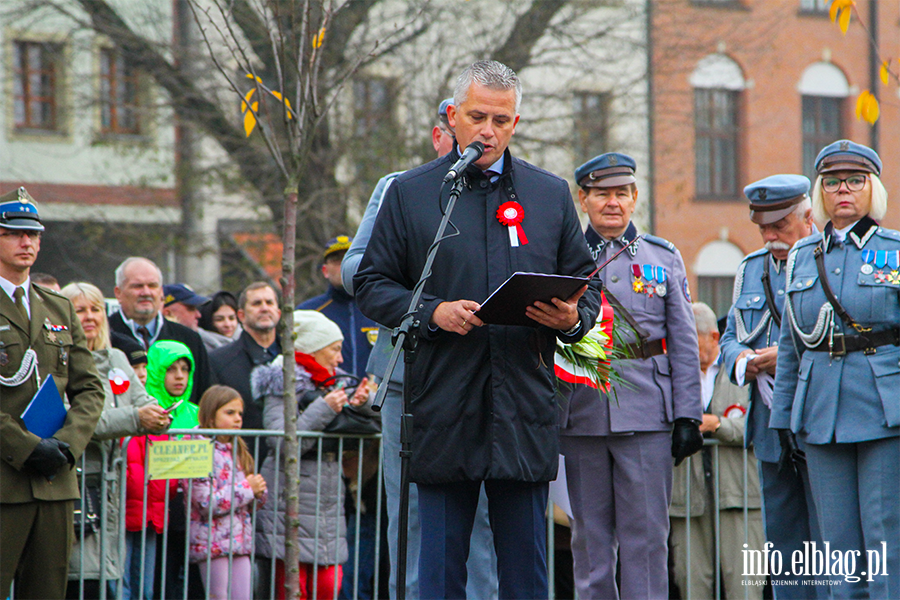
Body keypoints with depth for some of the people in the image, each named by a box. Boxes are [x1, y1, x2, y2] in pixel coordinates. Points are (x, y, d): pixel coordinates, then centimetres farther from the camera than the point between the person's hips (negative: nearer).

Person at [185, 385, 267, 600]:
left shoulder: (238, 452, 15)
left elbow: (250, 504, 23)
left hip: (240, 540, 8)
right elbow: (207, 502, -20)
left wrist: (259, 492, -1)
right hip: (213, 541, -8)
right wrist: (247, 488, -14)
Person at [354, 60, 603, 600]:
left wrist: (572, 318, -9)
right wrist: (432, 312, -11)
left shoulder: (551, 194, 12)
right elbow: (372, 283, 6)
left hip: (526, 409, 1)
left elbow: (587, 285, 15)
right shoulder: (410, 193, 7)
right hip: (445, 411, -1)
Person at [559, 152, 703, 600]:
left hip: (647, 413, -1)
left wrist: (687, 416, 0)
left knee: (645, 532, -2)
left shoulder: (663, 257, 10)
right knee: (590, 534, 5)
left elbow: (684, 343, 7)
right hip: (583, 415, 1)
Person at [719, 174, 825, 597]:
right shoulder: (751, 272, 17)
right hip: (770, 426, 7)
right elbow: (730, 337, 19)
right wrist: (743, 361, -4)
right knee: (781, 538, 10)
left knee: (828, 543, -6)